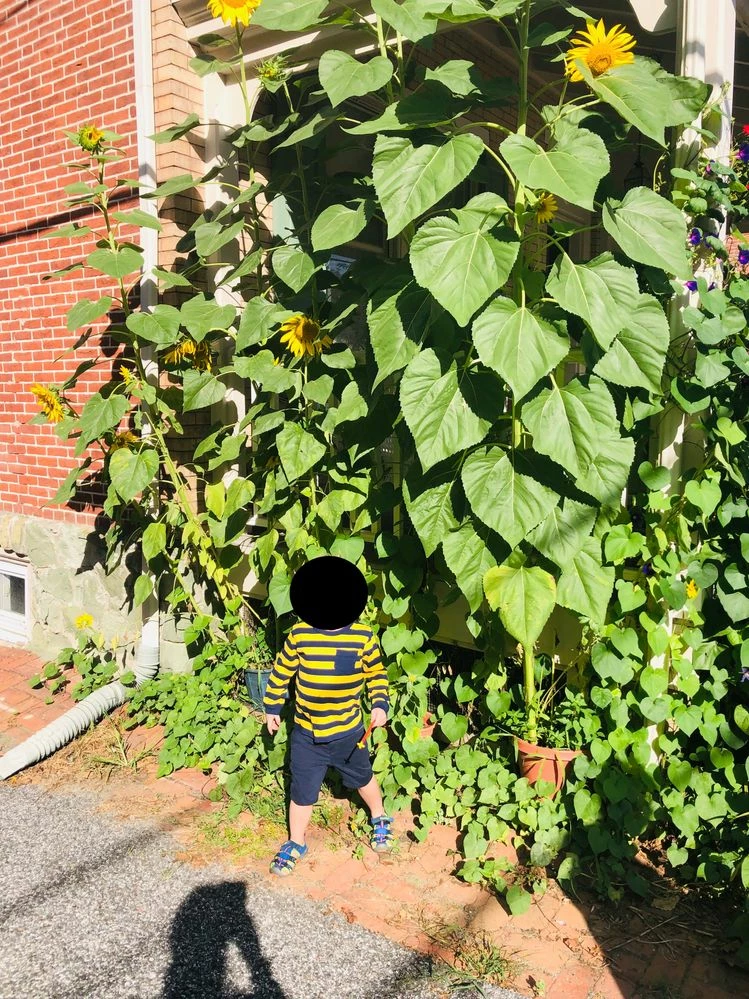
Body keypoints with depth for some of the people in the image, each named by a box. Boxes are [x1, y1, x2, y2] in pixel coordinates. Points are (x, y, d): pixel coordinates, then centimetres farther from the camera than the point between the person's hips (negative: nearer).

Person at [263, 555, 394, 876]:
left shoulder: (363, 636, -14)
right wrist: (272, 708, 8)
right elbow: (280, 672, 2)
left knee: (362, 779, 23)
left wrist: (380, 705, -11)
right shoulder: (299, 635, -13)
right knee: (302, 792, 11)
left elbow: (377, 673, 2)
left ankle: (379, 819, 51)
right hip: (306, 734, 0)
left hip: (348, 732, 0)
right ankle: (295, 844, 35)